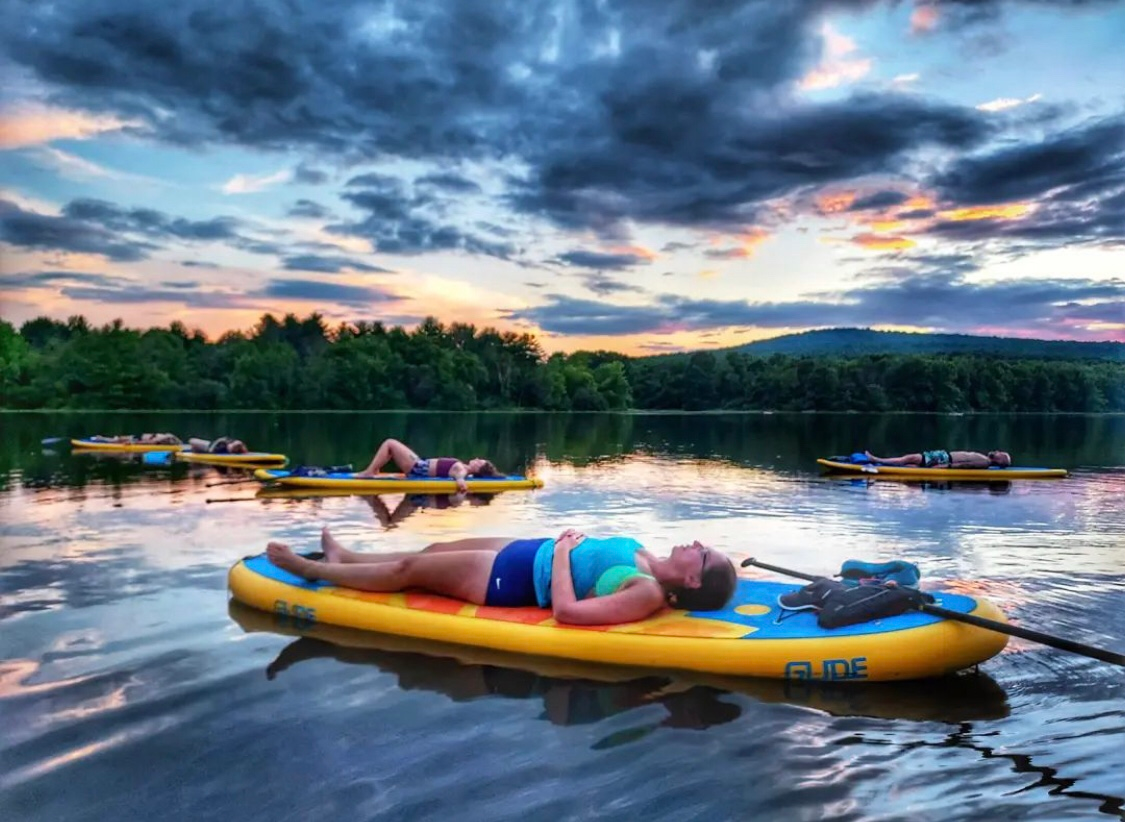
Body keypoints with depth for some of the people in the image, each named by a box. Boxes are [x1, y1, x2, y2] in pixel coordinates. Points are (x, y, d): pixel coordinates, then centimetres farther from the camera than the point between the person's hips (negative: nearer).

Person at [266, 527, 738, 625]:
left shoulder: (646, 594, -30)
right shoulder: (647, 563, -4)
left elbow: (566, 610, -37)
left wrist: (562, 553, -26)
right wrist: (567, 544, -2)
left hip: (514, 579, -8)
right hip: (530, 551, 8)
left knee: (409, 569, 4)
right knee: (433, 550, 22)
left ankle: (313, 570, 26)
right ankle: (343, 557, 45)